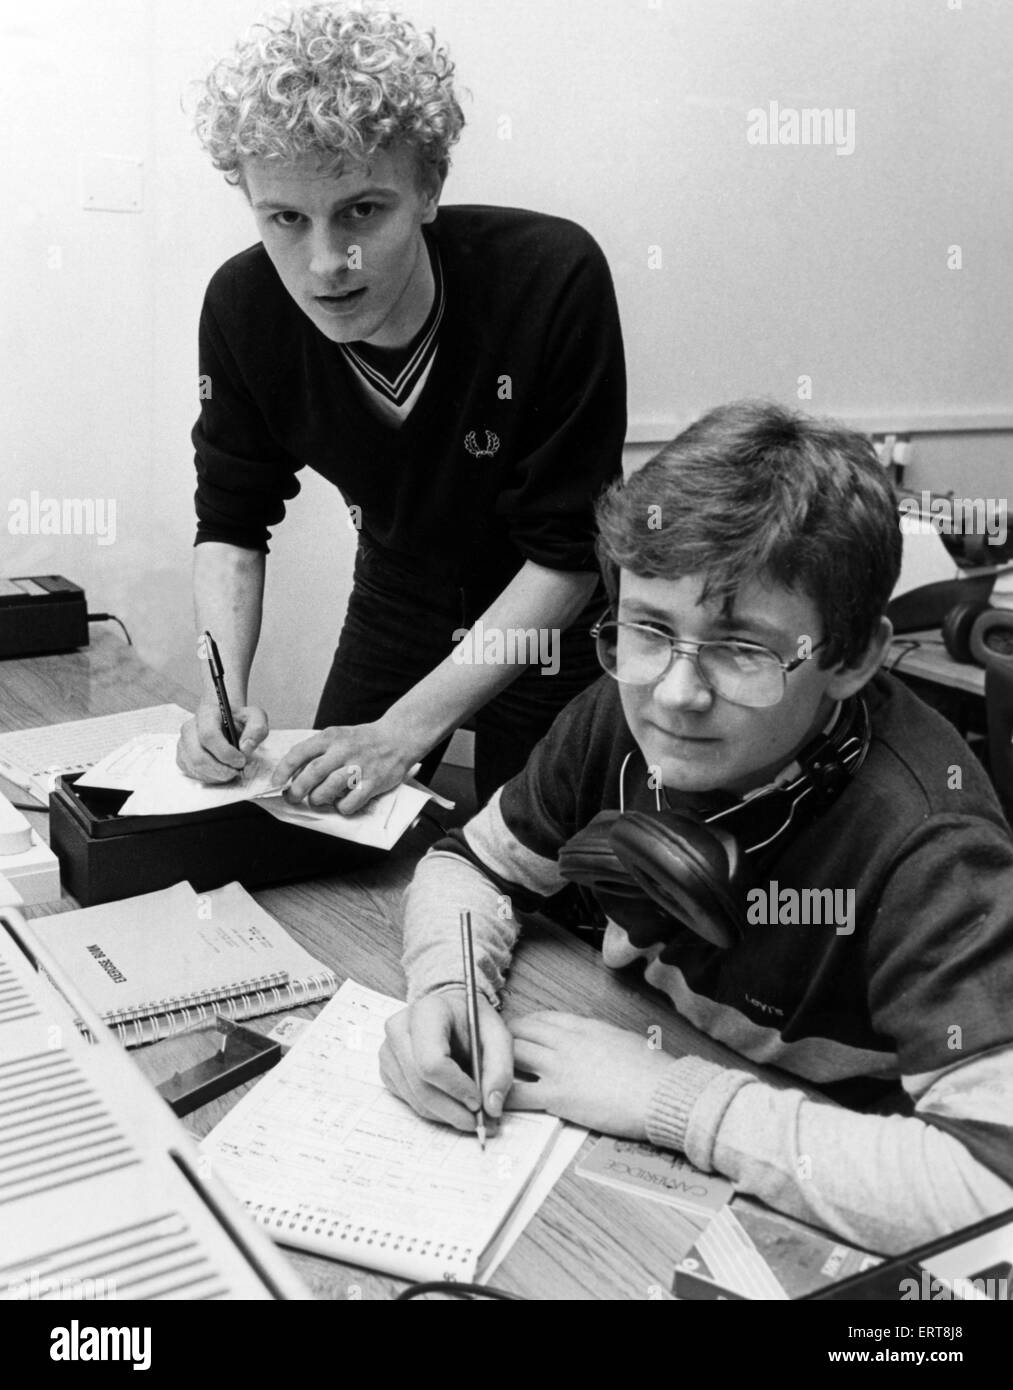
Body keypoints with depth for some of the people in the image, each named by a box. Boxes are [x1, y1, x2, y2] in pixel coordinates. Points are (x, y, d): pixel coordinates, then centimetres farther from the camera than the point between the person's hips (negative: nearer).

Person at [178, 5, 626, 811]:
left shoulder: (554, 277, -31)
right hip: (398, 604, 4)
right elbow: (232, 523, -6)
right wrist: (224, 692, -23)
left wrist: (406, 728, -31)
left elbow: (569, 556, -26)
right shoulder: (244, 306, -19)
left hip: (551, 624, -3)